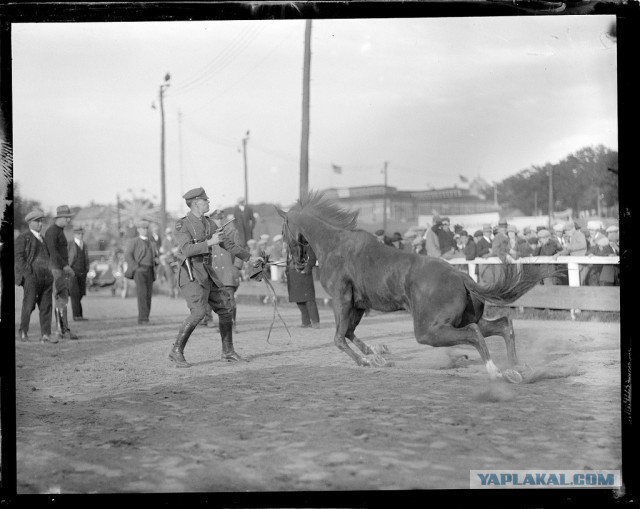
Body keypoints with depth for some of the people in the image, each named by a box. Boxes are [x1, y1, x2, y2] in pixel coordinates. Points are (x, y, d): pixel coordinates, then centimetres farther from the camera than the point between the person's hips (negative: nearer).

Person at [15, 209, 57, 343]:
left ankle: (45, 334, -2)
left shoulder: (43, 239, 24)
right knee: (29, 305, -3)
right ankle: (23, 332, 11)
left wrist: (51, 274, 14)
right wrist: (27, 273, -15)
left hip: (46, 277, 6)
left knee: (46, 306, 0)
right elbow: (18, 256, -7)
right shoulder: (23, 238, 2)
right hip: (31, 277, -6)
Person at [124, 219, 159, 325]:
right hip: (139, 271, -5)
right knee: (142, 294, -16)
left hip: (150, 271, 5)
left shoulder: (151, 242, 20)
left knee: (148, 295, 0)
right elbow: (127, 256, -5)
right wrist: (136, 268, -15)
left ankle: (143, 319, 5)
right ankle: (143, 318, -20)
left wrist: (157, 260, 1)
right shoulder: (133, 242, 5)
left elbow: (155, 256, 25)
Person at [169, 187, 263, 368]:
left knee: (225, 308, 7)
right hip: (191, 274, -8)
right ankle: (177, 351, -12)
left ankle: (228, 352, 19)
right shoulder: (182, 225, -9)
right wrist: (209, 242, -25)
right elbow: (186, 250, -23)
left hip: (207, 273, 8)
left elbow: (227, 243, 20)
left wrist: (249, 258, 21)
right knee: (198, 312, -23)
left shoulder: (209, 223, 13)